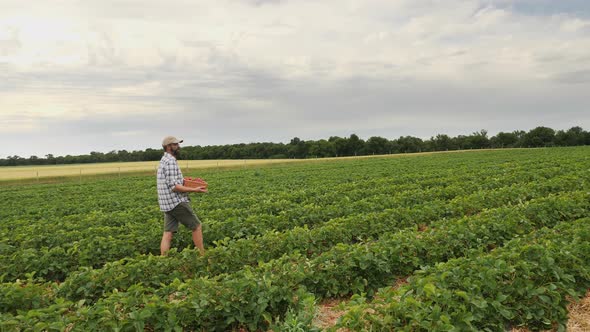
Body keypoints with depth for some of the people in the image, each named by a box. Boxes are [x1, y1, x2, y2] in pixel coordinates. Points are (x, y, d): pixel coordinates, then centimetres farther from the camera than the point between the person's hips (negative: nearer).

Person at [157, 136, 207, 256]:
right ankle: (202, 256, 11)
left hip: (167, 204, 9)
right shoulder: (170, 161, -16)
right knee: (196, 226, 3)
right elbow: (174, 186, -22)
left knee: (168, 233, 6)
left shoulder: (164, 160, 16)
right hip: (177, 202, -9)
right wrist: (194, 190, -19)